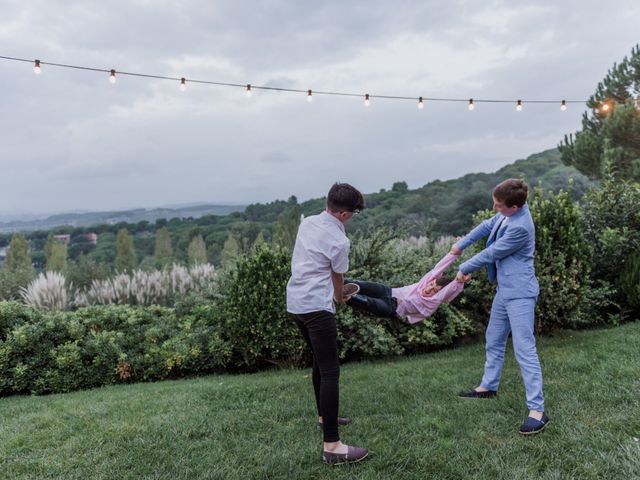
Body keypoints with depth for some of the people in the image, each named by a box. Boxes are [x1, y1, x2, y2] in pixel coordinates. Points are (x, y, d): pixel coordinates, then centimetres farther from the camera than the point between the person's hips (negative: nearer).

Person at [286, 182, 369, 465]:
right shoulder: (339, 241, -14)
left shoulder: (307, 223, 7)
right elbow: (338, 279, 2)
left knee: (320, 360, 24)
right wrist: (339, 298, 25)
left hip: (295, 302, 9)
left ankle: (324, 416, 38)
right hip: (316, 306, -9)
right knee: (330, 371, -8)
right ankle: (331, 446, -8)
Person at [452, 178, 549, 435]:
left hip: (520, 293, -10)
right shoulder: (507, 213, -1)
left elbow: (492, 253, -17)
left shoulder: (520, 227, -27)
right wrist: (461, 243, 21)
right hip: (504, 290, 10)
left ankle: (537, 410, -4)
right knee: (494, 340, 21)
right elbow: (487, 226, 20)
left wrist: (464, 269, -3)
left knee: (524, 350, -10)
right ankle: (488, 386, 39)